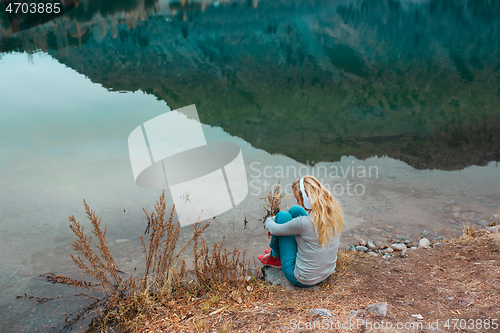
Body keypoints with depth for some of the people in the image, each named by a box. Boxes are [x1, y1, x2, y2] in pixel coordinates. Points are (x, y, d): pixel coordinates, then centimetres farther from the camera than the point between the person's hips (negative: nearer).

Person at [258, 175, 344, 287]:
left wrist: (269, 220, 13)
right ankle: (276, 250, 32)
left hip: (303, 280, -7)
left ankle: (275, 257, 22)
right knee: (295, 210, 9)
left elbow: (274, 229, -11)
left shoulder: (303, 223, -31)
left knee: (282, 215, -2)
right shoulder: (334, 213, -10)